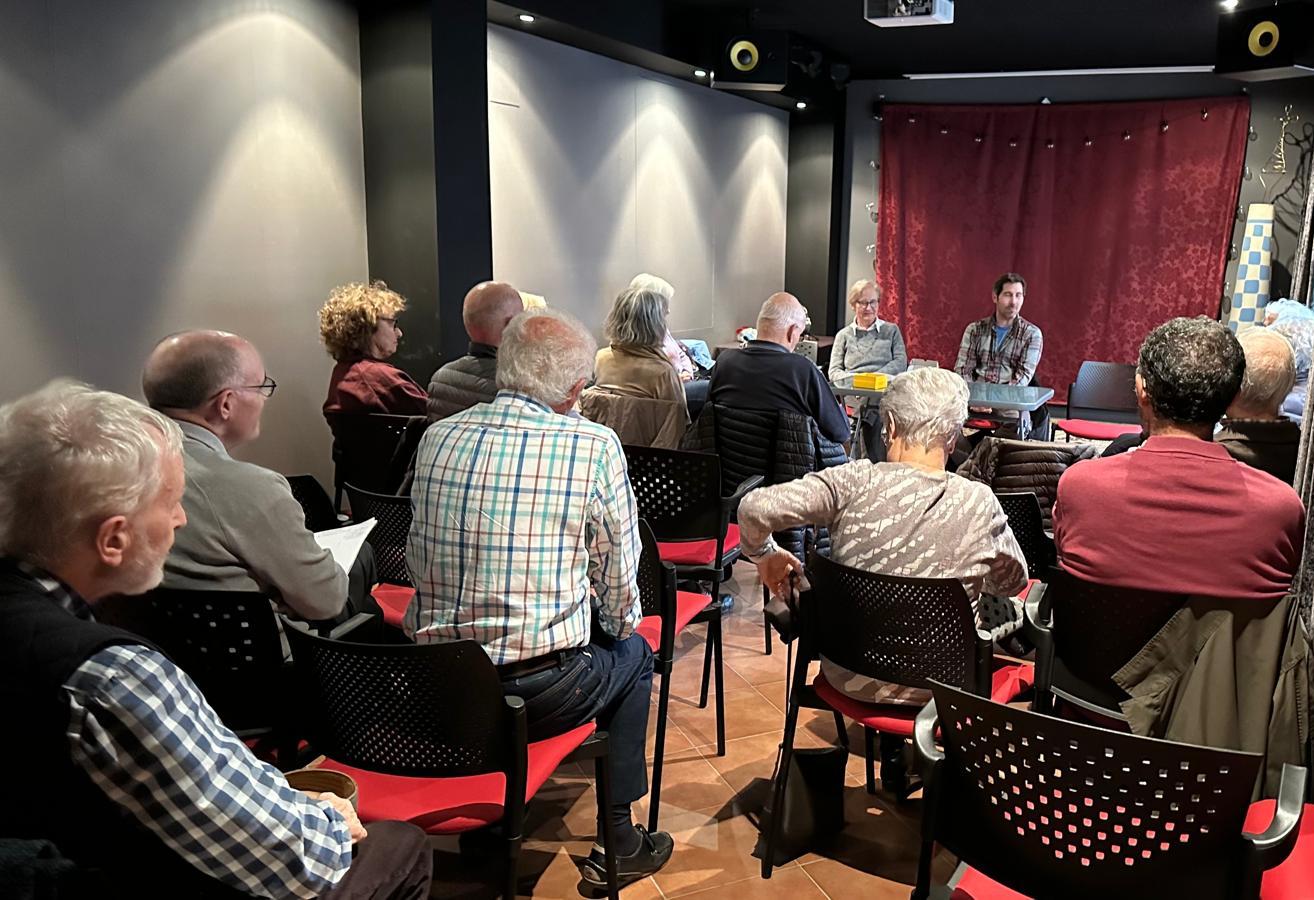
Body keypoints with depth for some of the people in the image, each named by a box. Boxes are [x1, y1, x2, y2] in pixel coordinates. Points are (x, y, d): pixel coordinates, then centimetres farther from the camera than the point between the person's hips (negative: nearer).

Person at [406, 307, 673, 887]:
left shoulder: (435, 438, 1)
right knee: (632, 653, 25)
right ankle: (617, 843, 31)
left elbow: (418, 560, 10)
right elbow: (618, 580, -5)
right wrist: (618, 620, 17)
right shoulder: (593, 445, -12)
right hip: (538, 694, -5)